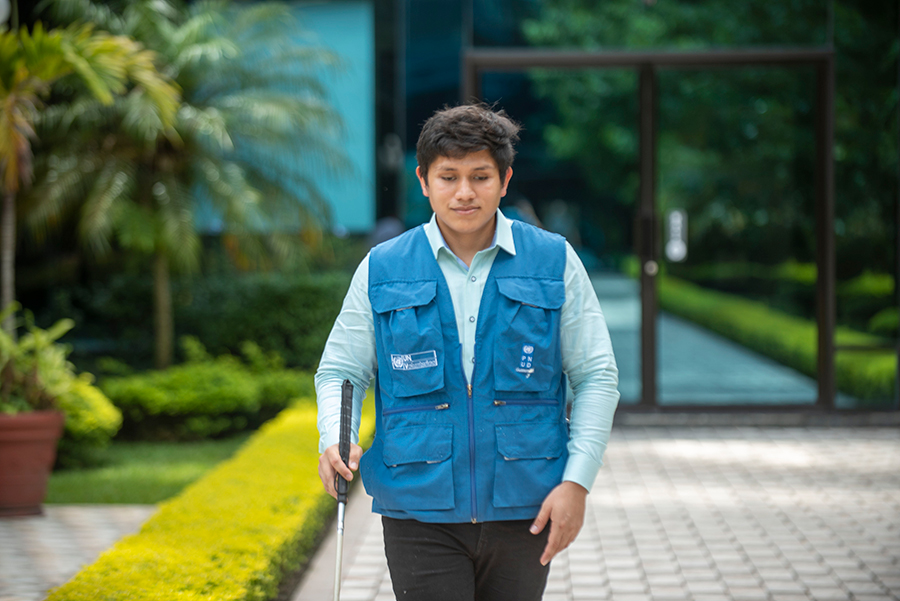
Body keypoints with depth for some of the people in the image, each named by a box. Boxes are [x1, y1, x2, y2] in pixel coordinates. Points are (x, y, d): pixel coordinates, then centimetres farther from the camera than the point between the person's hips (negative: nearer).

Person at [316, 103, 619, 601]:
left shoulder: (554, 263, 3)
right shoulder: (381, 271, 4)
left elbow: (596, 376, 5)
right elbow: (340, 371, 9)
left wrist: (577, 480, -6)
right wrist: (335, 441, -12)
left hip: (523, 511, 1)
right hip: (420, 512, -1)